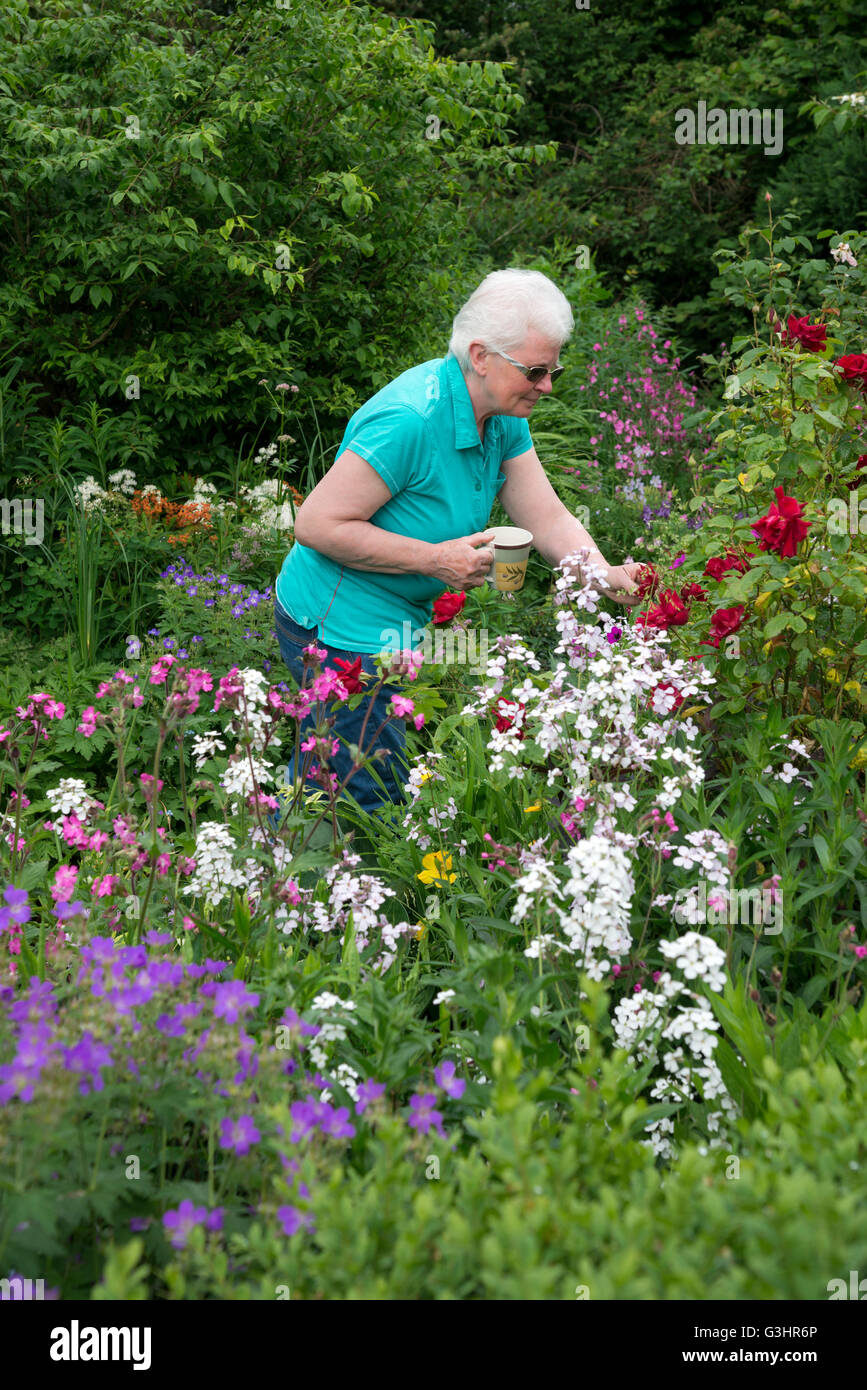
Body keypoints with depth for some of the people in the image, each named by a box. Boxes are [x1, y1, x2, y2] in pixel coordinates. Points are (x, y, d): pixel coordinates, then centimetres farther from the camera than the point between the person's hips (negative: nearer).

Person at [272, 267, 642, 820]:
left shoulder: (502, 415, -1)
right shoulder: (410, 420, -29)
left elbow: (547, 516, 0)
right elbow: (316, 524, -27)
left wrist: (604, 575, -19)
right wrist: (435, 559, -25)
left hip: (395, 621, 9)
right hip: (344, 628, -9)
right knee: (370, 799, 0)